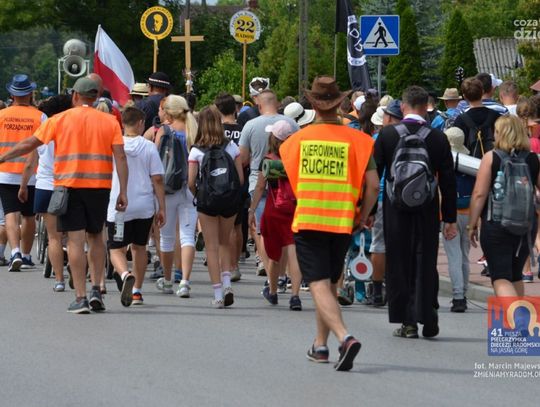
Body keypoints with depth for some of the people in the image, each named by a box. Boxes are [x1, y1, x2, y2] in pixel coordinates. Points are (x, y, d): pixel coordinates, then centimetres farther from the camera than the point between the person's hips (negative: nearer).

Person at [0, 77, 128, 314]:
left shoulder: (60, 120, 1)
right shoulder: (109, 121, 4)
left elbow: (30, 144, 6)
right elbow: (120, 156, -4)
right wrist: (123, 192, -3)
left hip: (69, 185, -2)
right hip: (99, 186, 2)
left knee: (75, 240, -2)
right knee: (95, 237, 17)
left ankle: (81, 297, -6)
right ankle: (96, 289, 7)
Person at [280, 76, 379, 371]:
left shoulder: (298, 138, 0)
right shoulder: (356, 139, -4)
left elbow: (289, 179, 12)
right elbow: (373, 185, -8)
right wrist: (362, 217, 7)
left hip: (307, 222, -2)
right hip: (342, 223, 2)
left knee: (319, 286, -7)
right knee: (329, 284, 19)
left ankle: (345, 337, -28)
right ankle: (321, 345, 27)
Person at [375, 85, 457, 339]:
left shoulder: (387, 135, -5)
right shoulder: (438, 138, -2)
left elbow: (373, 173, -3)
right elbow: (448, 180, 0)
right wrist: (450, 218, 7)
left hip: (395, 210, -1)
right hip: (428, 211, 1)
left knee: (399, 264, 6)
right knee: (425, 263, 8)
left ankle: (407, 322, 5)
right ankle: (427, 318, 6)